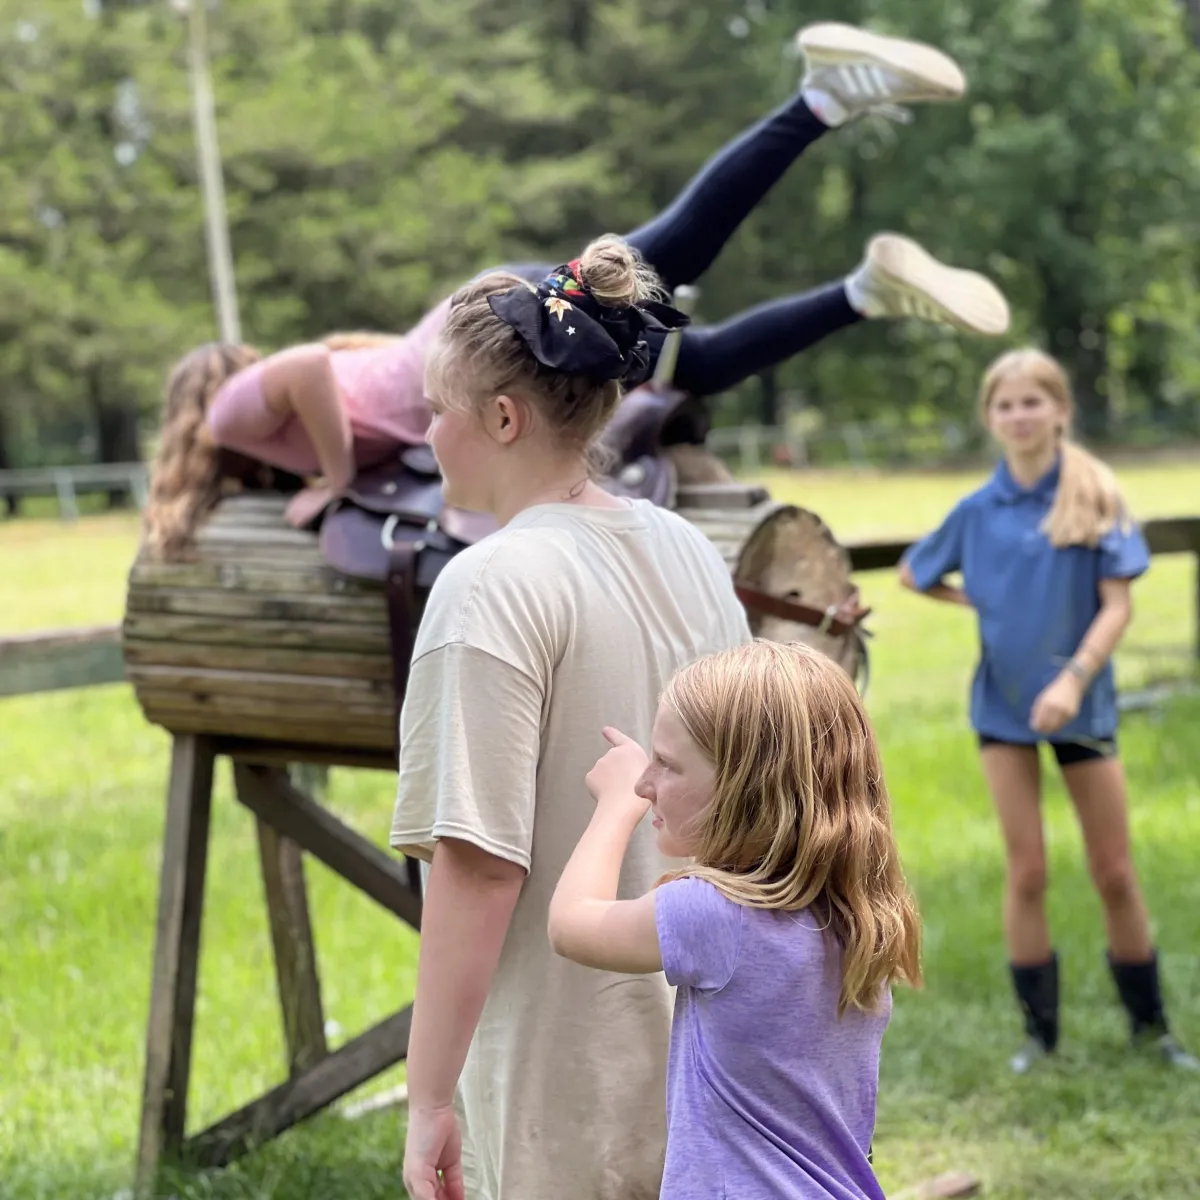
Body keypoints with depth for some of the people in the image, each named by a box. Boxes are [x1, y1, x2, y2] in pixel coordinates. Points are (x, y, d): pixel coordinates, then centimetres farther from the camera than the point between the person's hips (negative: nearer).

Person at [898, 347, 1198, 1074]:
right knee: (1027, 872, 2)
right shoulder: (978, 510, 0)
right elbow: (914, 575, 16)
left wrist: (1074, 679, -23)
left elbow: (1118, 605, -11)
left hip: (1083, 701, -1)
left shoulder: (1097, 496, -6)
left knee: (1115, 872, 5)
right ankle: (1039, 1032, 13)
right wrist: (981, 603, 4)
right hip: (1003, 705, 1)